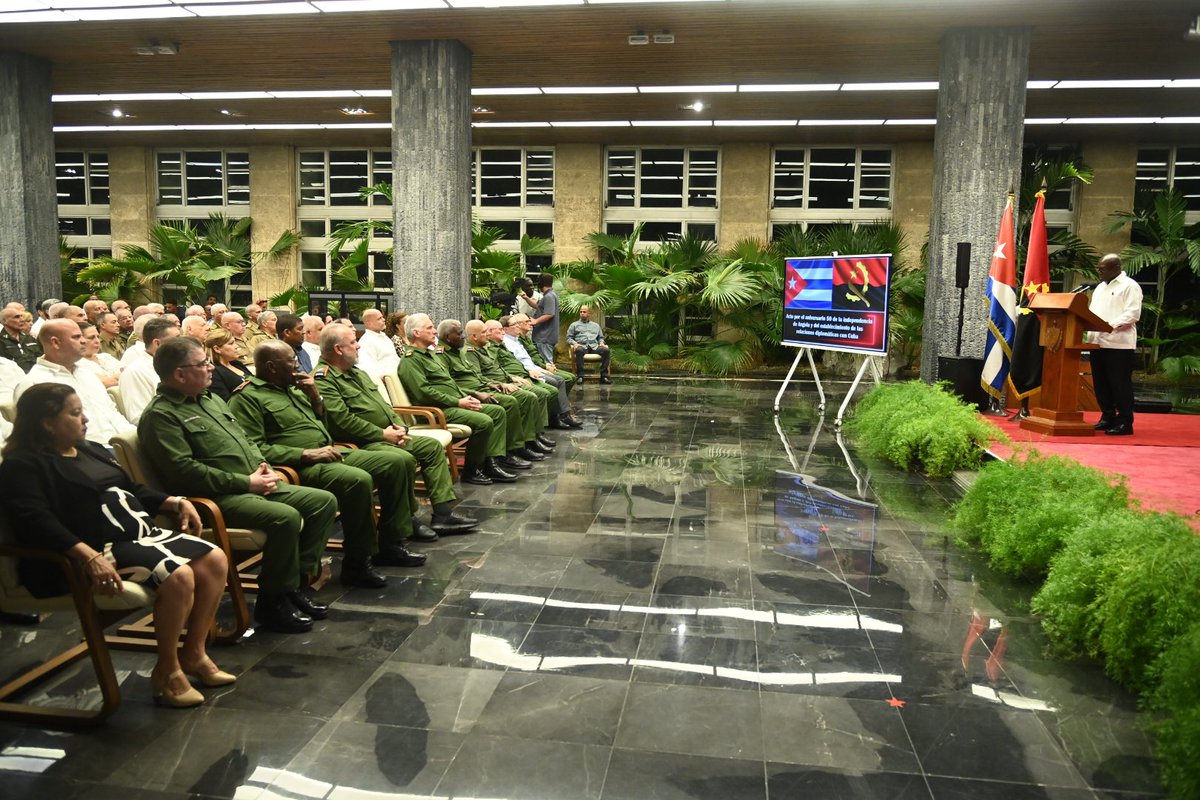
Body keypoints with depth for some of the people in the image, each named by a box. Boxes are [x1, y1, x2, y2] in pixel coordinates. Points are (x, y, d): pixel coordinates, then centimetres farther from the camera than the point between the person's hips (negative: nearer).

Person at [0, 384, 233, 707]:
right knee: (177, 575, -29)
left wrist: (175, 502, 15)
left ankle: (193, 654, 6)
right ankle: (167, 671, -10)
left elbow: (131, 489, 30)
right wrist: (88, 556, -35)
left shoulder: (91, 450, 21)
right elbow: (35, 521, -22)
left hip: (141, 532, 9)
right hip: (101, 548, -9)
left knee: (214, 559, -7)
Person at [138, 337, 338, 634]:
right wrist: (245, 482, -18)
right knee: (286, 517, -31)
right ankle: (273, 601, -12)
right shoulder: (160, 415, -9)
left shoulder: (212, 400, 20)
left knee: (325, 501, -1)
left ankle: (299, 581, 5)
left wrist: (262, 465, 5)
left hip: (256, 485, 9)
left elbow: (245, 440, 27)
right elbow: (184, 471, -19)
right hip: (217, 498, -9)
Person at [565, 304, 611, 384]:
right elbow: (569, 338, 14)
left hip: (594, 346, 2)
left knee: (606, 350, -29)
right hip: (582, 346, -2)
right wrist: (574, 343, -7)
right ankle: (580, 376, -38)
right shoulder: (574, 325, 21)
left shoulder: (596, 325, 29)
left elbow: (601, 337, 28)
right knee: (579, 350, -40)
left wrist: (601, 343, 4)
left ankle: (604, 376, -29)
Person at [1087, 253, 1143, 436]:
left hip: (1119, 343, -8)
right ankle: (1108, 417, 20)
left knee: (1120, 384, -4)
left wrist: (1110, 325, -24)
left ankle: (1125, 422, 1)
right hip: (1098, 342, 8)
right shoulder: (1100, 287, 20)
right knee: (1101, 383, 10)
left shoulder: (1130, 286, -5)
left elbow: (1132, 314, -15)